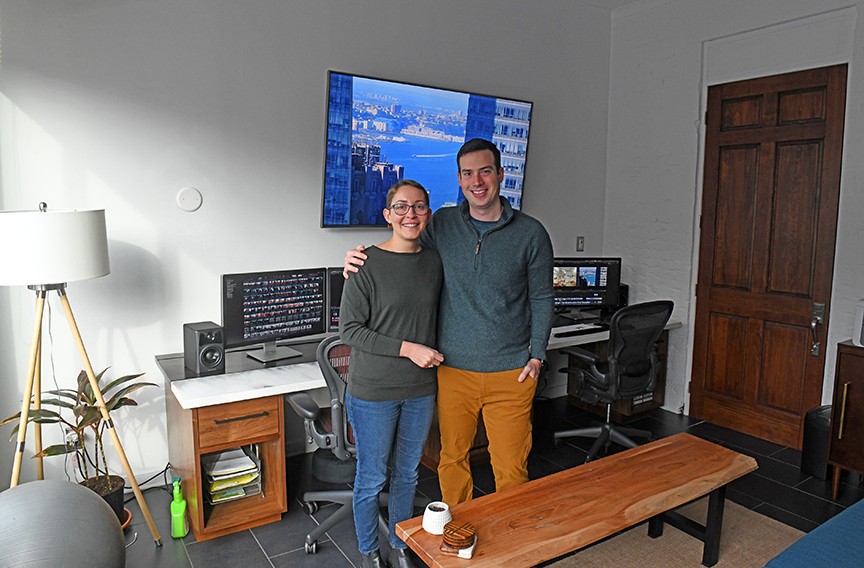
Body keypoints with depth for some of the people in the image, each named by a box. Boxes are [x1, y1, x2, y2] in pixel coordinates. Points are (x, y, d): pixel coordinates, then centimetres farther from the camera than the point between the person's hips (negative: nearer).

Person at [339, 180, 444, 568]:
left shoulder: (435, 262, 3)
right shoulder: (367, 264, -14)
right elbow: (350, 329, -15)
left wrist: (434, 354, 6)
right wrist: (408, 349, -19)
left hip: (421, 390, 5)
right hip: (373, 391, -5)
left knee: (407, 474, 19)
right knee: (372, 478, 11)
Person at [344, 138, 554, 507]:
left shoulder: (531, 233, -2)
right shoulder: (442, 224, 2)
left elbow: (542, 299, 4)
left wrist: (537, 355, -4)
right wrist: (359, 261, -5)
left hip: (510, 373, -1)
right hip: (453, 369, 2)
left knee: (511, 467, 7)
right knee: (452, 459, 15)